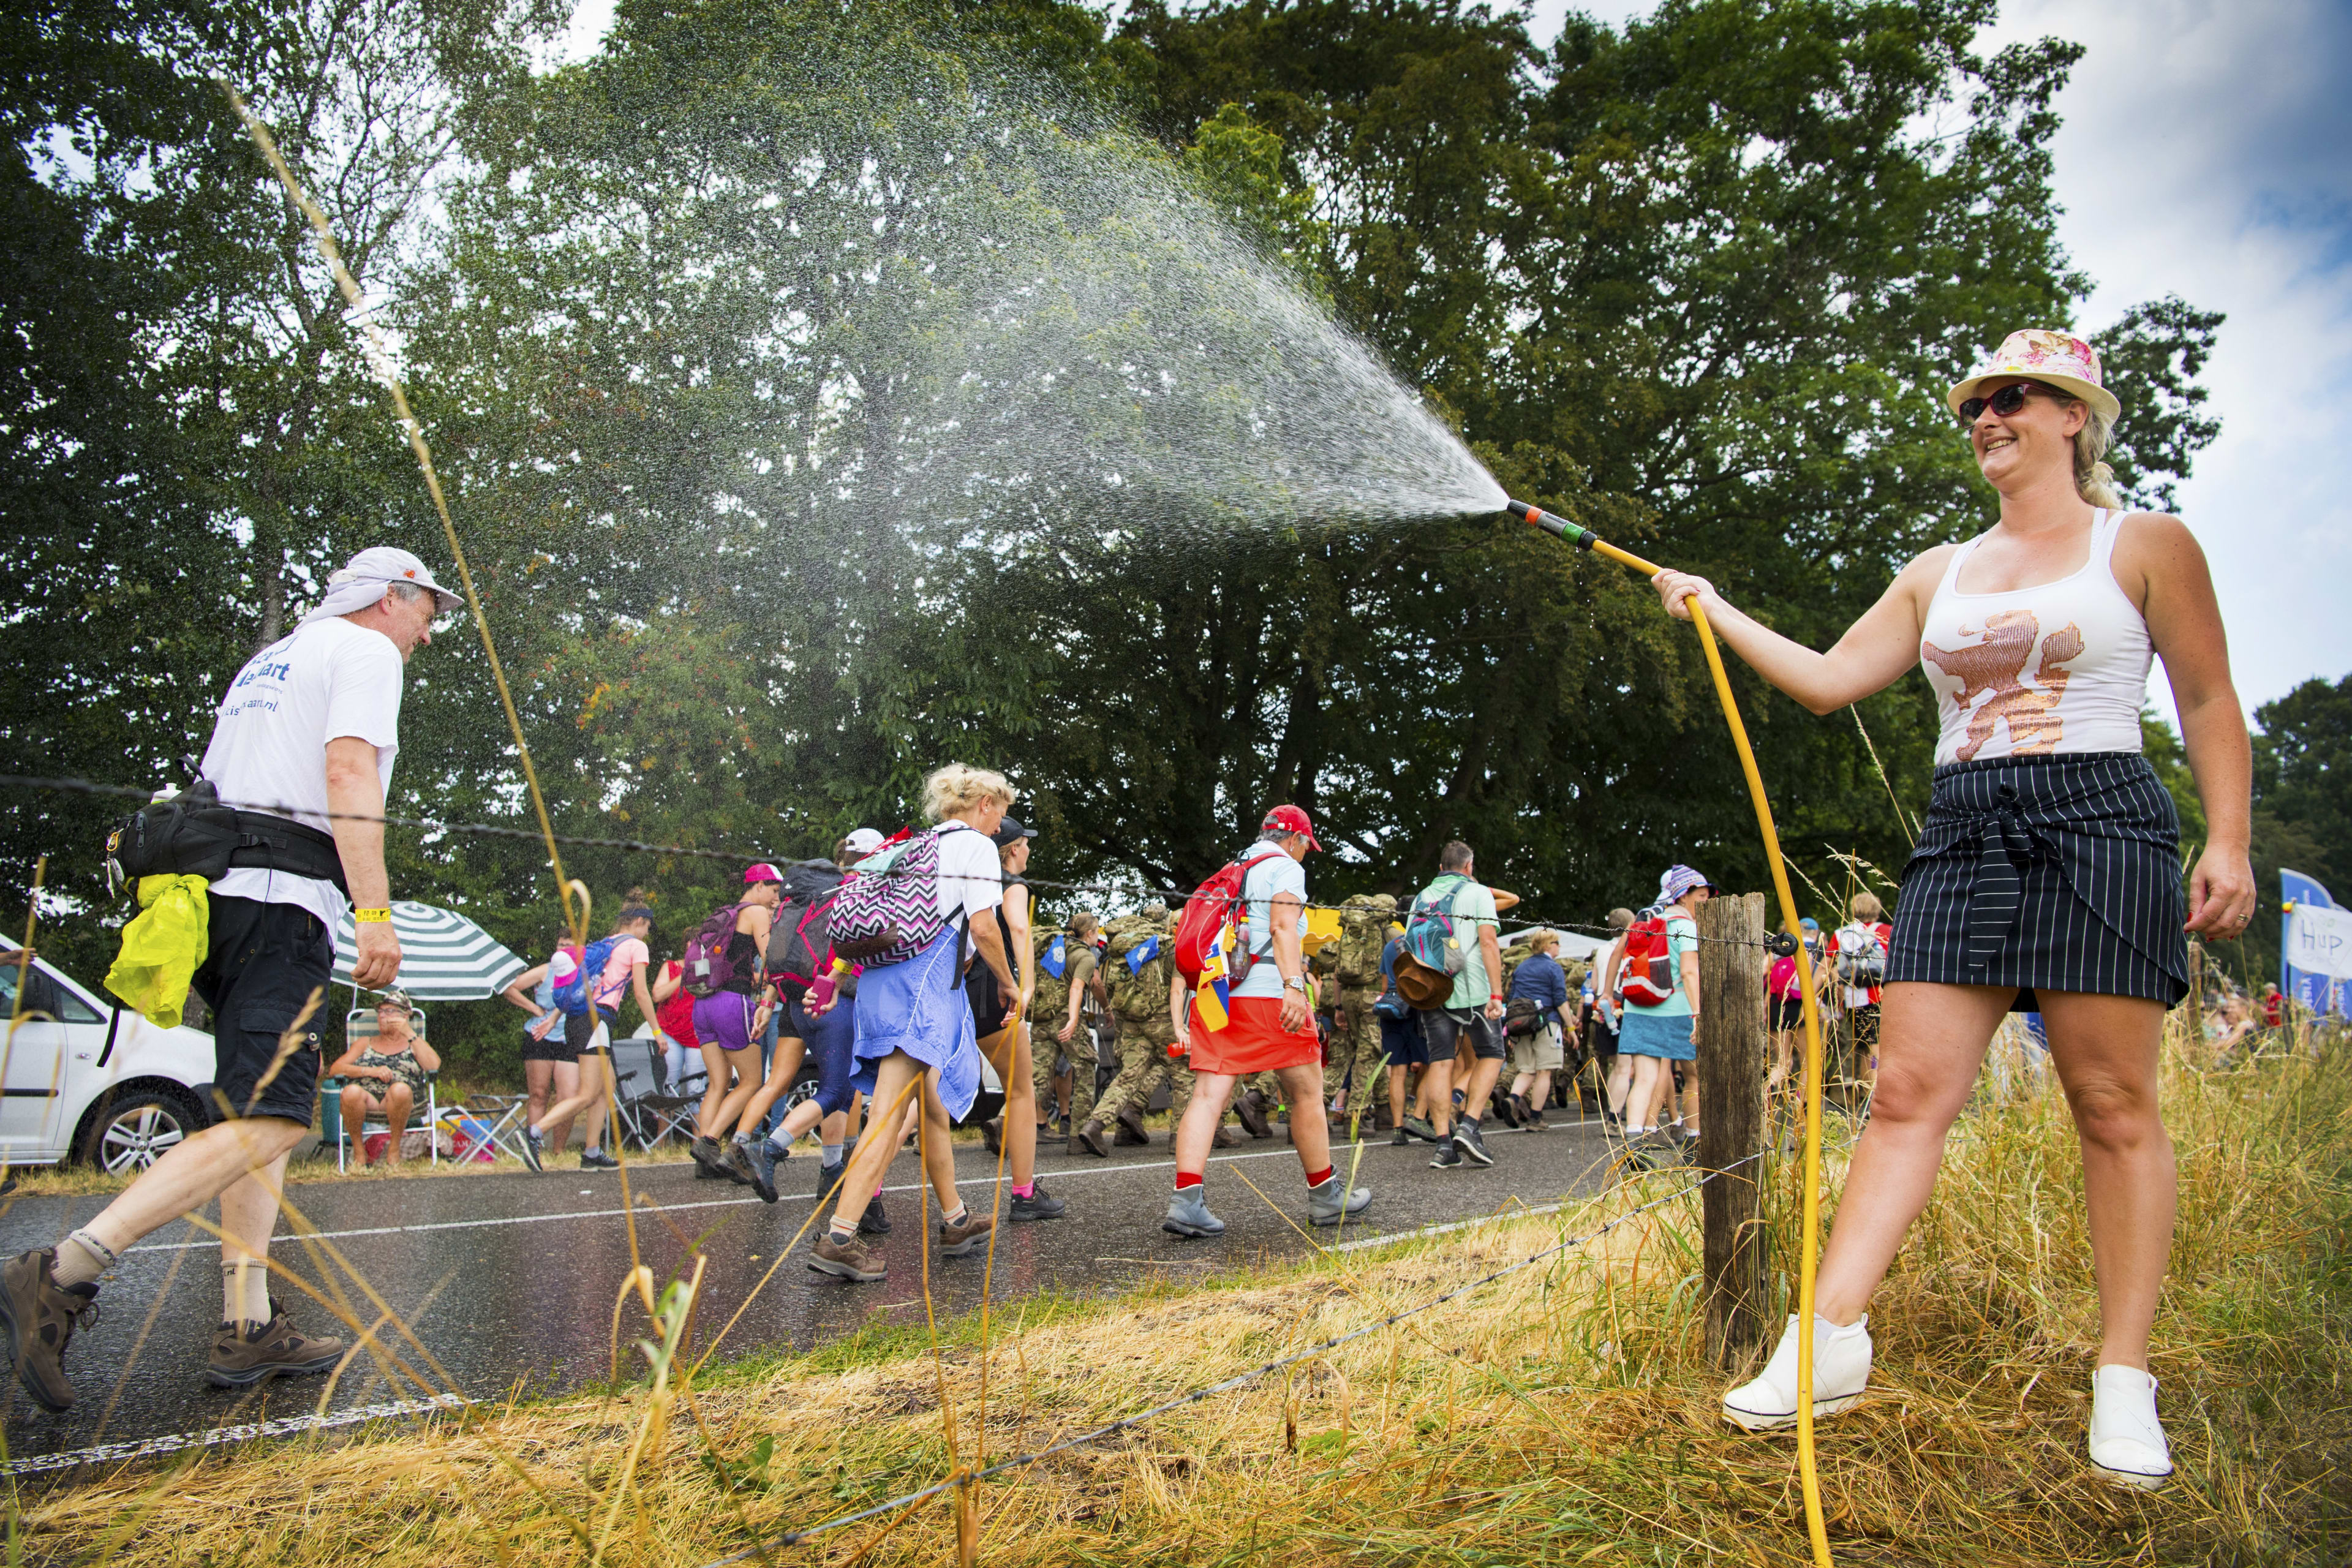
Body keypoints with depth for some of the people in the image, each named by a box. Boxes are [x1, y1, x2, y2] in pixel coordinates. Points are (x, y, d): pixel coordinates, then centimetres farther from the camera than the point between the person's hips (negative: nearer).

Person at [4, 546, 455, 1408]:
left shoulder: (267, 660, 29)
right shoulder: (365, 651, 3)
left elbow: (214, 786, 28)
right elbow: (348, 770, -14)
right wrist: (374, 910, -20)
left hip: (212, 885, 10)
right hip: (282, 894, -10)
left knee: (261, 1113, 10)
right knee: (272, 1120, -15)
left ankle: (249, 1331, 8)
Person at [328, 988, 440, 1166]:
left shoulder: (414, 1043, 22)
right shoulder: (365, 1043, 27)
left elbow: (434, 1066, -1)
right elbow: (335, 1070, 10)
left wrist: (409, 1033, -2)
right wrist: (371, 1071, -7)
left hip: (397, 1105, -1)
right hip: (366, 1102, 1)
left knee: (400, 1088, -37)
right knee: (351, 1091, -34)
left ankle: (394, 1149, -17)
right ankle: (360, 1152, -15)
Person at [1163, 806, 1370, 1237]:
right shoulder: (1286, 867, 4)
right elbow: (1283, 927, -13)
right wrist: (1295, 985, -24)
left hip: (1211, 996, 6)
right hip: (1266, 994, -6)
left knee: (1208, 1095, -4)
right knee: (1307, 1092, 8)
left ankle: (1186, 1201, -18)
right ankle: (1325, 1196, 18)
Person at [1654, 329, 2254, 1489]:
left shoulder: (2145, 545, 6)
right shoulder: (1939, 574, 18)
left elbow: (2210, 706, 4)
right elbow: (1829, 682, 16)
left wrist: (2228, 843, -6)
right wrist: (1718, 614, 13)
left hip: (2101, 826, -4)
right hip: (1962, 836, 4)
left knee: (2113, 1103, -1)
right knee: (1907, 1091, -3)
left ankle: (2124, 1380, 9)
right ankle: (1832, 1340, -4)